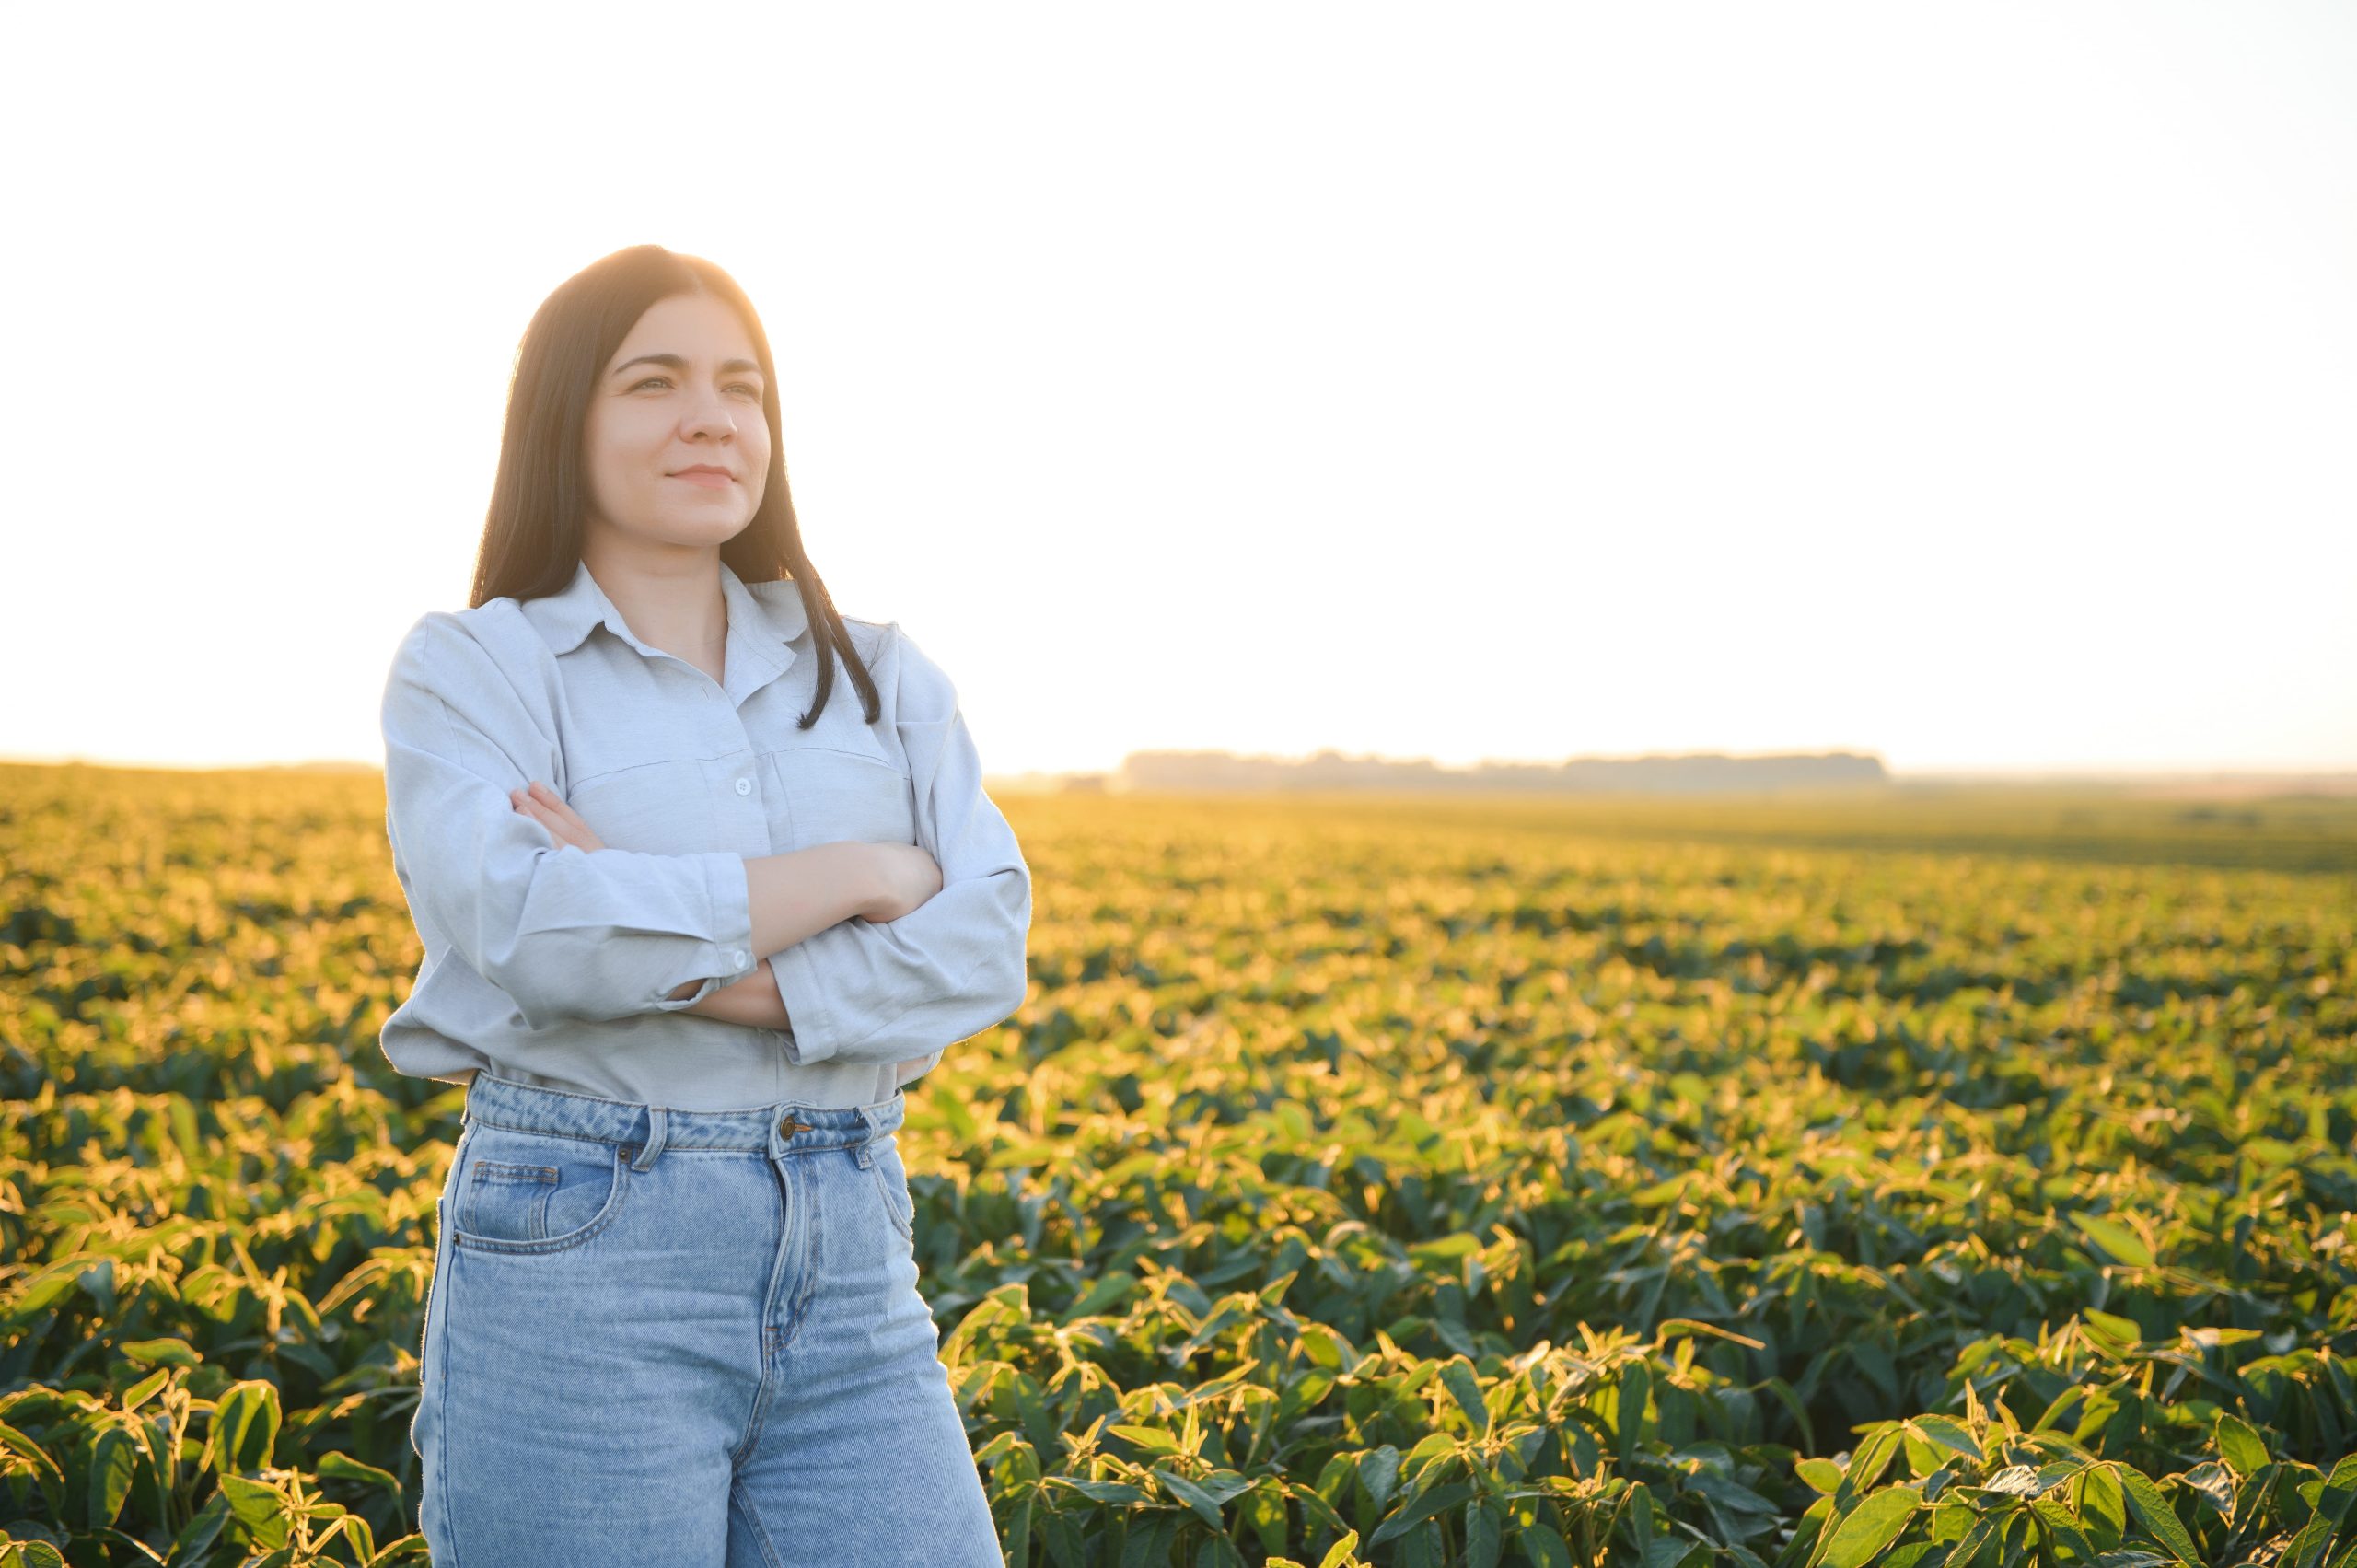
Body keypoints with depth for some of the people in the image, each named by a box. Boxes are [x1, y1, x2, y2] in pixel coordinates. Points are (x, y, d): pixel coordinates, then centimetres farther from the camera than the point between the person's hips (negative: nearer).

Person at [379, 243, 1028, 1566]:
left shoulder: (882, 675, 12)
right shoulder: (471, 669, 3)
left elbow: (987, 942, -2)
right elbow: (519, 924, -16)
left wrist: (690, 965, -14)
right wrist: (856, 875, -8)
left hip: (852, 1250, 3)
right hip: (576, 1254, -3)